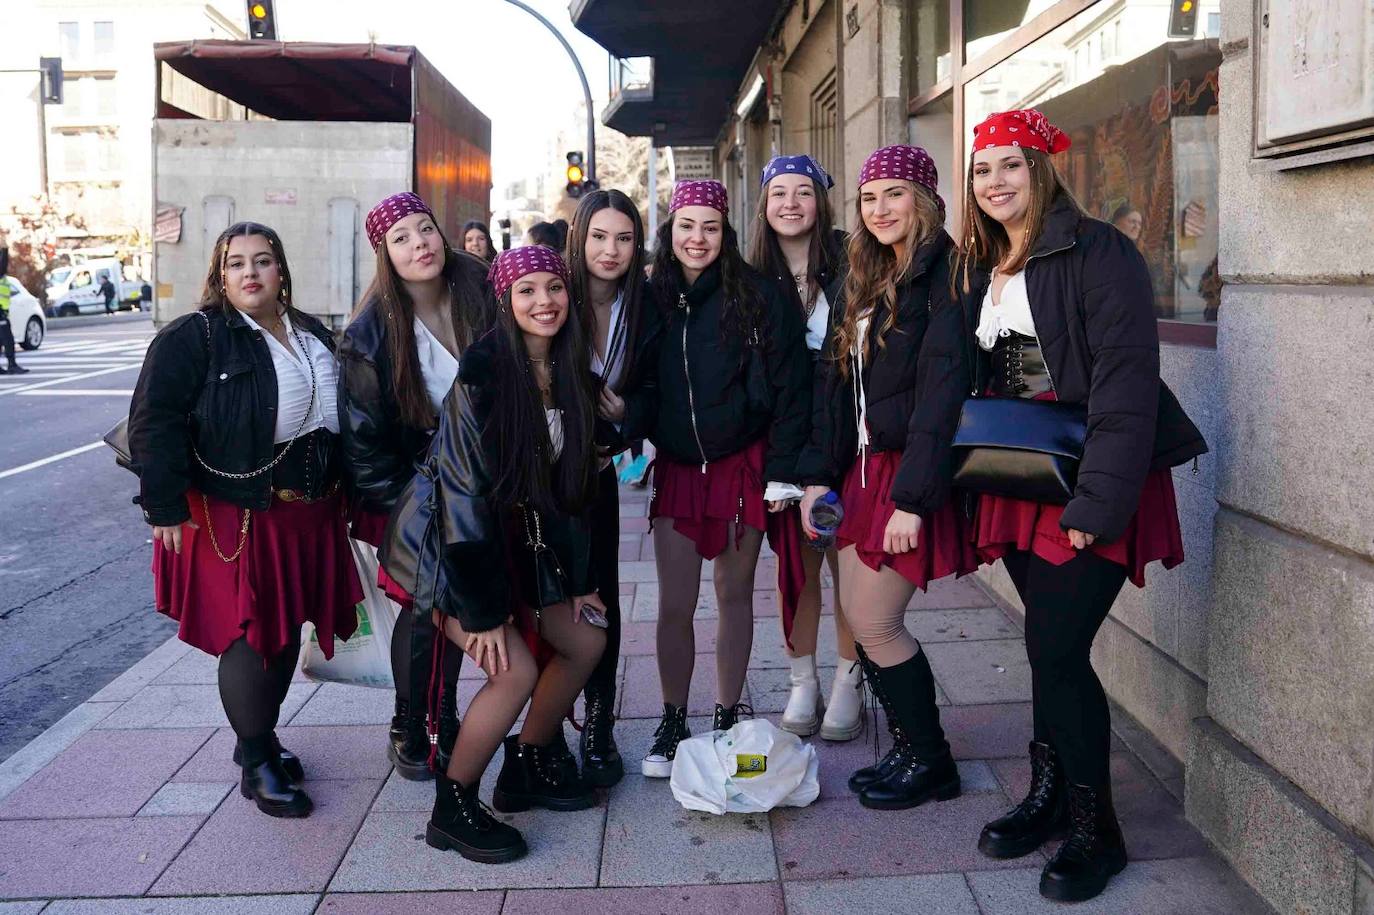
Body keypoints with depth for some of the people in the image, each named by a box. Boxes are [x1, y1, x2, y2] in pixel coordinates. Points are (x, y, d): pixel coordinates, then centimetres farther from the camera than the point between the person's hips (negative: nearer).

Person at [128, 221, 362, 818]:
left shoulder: (314, 337, 12)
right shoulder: (192, 338, -8)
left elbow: (339, 415, 21)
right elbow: (155, 424, -14)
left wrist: (343, 491, 18)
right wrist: (166, 507, -18)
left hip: (308, 516, 7)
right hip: (235, 518, -6)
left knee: (287, 633, 14)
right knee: (250, 636, -2)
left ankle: (261, 738, 33)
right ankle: (256, 765, 14)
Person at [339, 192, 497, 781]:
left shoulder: (479, 295, -8)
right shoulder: (371, 332, -17)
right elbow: (361, 434, -11)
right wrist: (397, 500, -10)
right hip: (412, 488, -3)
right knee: (423, 607, 0)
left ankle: (445, 715, 32)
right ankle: (407, 727, 21)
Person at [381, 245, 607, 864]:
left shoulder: (571, 376, 1)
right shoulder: (484, 372, -22)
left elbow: (571, 482, 8)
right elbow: (465, 484, -23)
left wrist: (578, 578, 8)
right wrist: (483, 609, -22)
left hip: (513, 535, 8)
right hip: (443, 538, -8)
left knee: (586, 639, 6)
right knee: (516, 670, -17)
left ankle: (527, 769, 25)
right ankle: (452, 810, 3)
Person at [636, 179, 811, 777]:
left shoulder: (757, 296, -7)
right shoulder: (654, 298, 4)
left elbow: (789, 386, -7)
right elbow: (640, 384, 12)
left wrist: (782, 470, -11)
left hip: (742, 464, -2)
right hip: (677, 469, 2)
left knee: (735, 594, 9)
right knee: (674, 604, 1)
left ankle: (728, 716, 24)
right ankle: (672, 723, 18)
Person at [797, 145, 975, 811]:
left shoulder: (944, 276, -13)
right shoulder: (862, 282, 14)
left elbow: (940, 395, -19)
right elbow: (834, 383, 12)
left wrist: (912, 498, -22)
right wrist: (817, 475, 5)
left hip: (911, 473, -8)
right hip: (862, 469, 8)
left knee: (876, 626, -2)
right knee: (860, 619, 11)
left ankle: (931, 764, 18)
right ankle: (909, 750, 28)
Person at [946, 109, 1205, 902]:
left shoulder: (1098, 252, -11)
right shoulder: (982, 270, 12)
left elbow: (1126, 383, -18)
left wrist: (1101, 500, -23)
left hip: (1089, 487, -6)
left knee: (1057, 650, -8)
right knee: (1049, 647, 12)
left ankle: (1096, 830, 10)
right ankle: (1051, 794, 28)